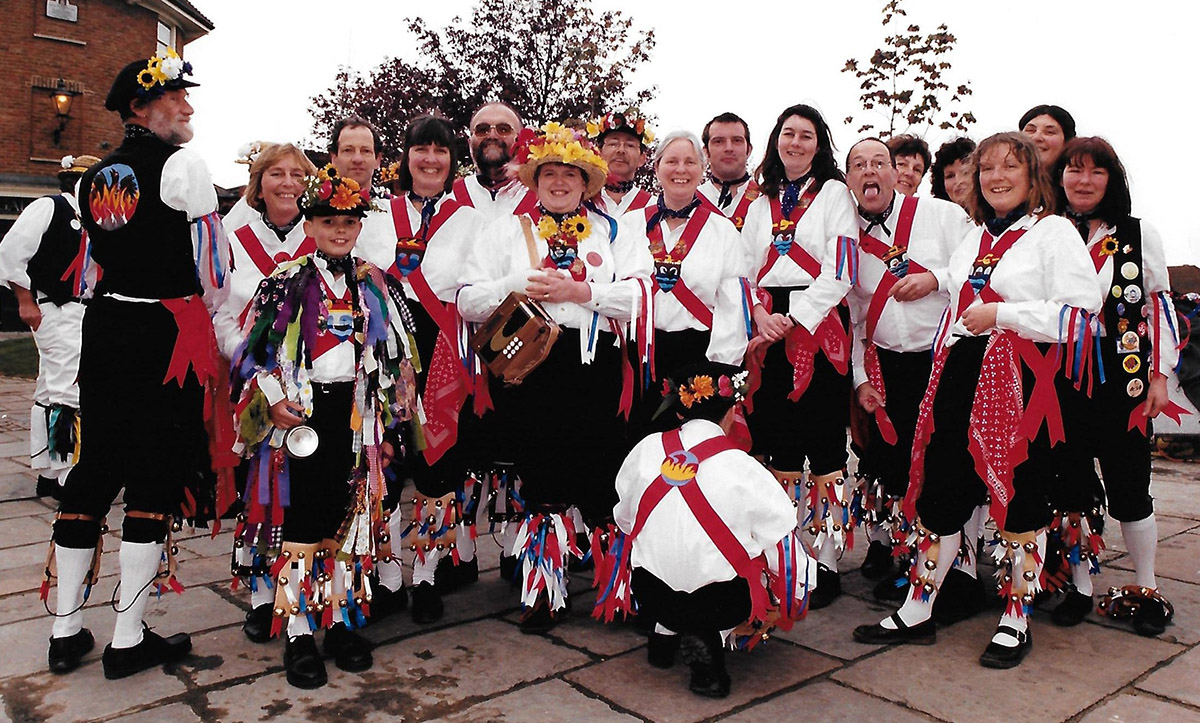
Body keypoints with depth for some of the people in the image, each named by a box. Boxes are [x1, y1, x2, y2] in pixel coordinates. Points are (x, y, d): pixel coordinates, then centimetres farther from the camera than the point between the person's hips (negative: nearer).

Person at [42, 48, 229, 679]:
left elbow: (101, 259, 15)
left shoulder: (93, 178, 13)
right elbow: (211, 262, -7)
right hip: (169, 332, -7)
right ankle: (127, 640, 9)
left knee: (93, 468, 12)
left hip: (105, 325, 7)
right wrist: (208, 310, 11)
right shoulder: (182, 165, -8)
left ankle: (66, 632, 21)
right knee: (154, 479, 0)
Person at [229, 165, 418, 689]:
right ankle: (298, 633, 12)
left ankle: (339, 619, 24)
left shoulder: (375, 287, 8)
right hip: (300, 414, -3)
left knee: (346, 521, 9)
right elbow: (253, 351, 0)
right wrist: (272, 400, -12)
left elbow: (394, 361, 10)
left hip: (355, 415, 3)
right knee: (300, 522, 0)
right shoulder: (286, 283, 0)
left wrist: (389, 427, 7)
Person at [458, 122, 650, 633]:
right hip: (527, 363, 0)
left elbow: (641, 292, 1)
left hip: (595, 367, 1)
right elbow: (468, 302, 7)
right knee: (541, 476, -3)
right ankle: (542, 590, 13)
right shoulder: (507, 230, 16)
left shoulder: (610, 231, 17)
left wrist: (581, 291, -9)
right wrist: (519, 286, -8)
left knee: (595, 472, -3)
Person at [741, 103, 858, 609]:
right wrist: (760, 316, -5)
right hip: (770, 330, 4)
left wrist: (793, 318, -13)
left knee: (824, 444, -3)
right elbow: (746, 268, 14)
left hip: (818, 326, -4)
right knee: (777, 443, 5)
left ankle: (827, 561, 6)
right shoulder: (761, 203, 20)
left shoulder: (833, 193, 6)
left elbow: (840, 272, -5)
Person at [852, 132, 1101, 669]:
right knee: (940, 488, 7)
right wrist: (943, 366, 22)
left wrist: (999, 314, -14)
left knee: (1020, 496, 3)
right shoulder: (975, 236, 19)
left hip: (1020, 379, -6)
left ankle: (1016, 621, 18)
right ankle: (917, 612, 17)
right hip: (960, 377, 6)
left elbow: (1081, 309, -12)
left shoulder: (1054, 232, -2)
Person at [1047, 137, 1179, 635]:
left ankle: (1145, 590, 20)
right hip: (1061, 379, 1)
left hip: (1123, 379, -1)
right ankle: (1080, 588, 20)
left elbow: (1160, 307, 6)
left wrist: (1159, 376, 0)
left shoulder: (1140, 235, 6)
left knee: (1129, 486, 4)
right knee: (1071, 486, 7)